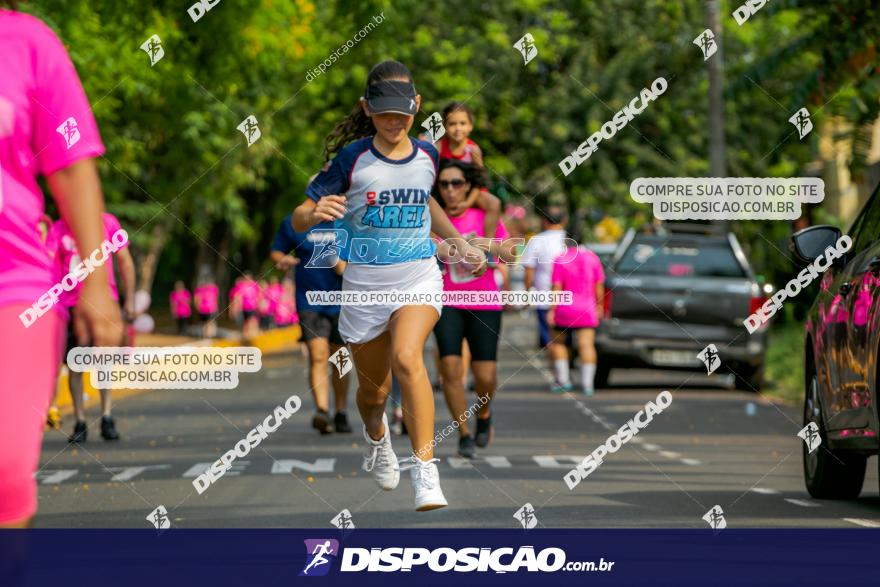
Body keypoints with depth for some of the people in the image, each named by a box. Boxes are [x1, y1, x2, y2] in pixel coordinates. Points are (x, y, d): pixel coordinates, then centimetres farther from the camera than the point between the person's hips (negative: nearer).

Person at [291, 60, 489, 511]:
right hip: (365, 283, 0)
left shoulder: (427, 155, 2)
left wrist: (460, 242, 18)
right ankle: (376, 437, 52)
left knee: (406, 358, -28)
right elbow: (297, 219, -9)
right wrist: (316, 214, -32)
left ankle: (426, 474, -29)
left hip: (418, 277, 0)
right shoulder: (352, 159, -9)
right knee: (373, 389, 14)